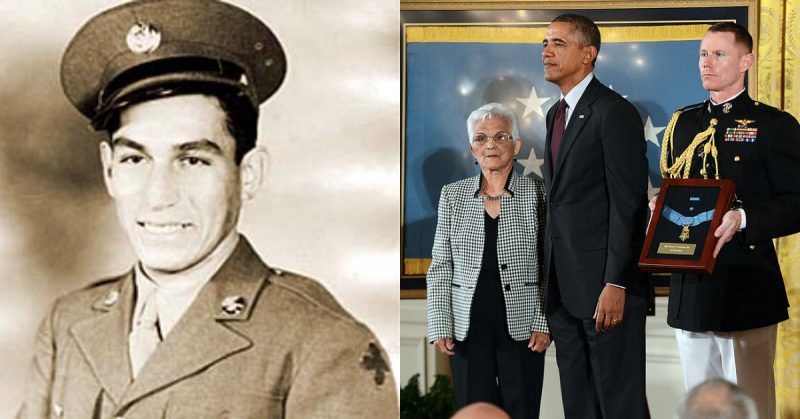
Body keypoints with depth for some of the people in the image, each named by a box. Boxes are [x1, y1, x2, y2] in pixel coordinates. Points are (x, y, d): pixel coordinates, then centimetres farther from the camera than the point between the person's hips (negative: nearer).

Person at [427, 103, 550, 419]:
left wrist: (544, 324, -6)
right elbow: (440, 268, 7)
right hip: (468, 327, 2)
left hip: (521, 326, -1)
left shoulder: (537, 194, 1)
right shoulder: (452, 196, 6)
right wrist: (440, 326, 0)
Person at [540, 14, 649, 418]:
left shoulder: (615, 113, -12)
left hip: (604, 284, -8)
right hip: (563, 285, 8)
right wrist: (549, 276, 13)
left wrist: (615, 284, -20)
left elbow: (629, 203, -16)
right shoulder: (556, 113, 15)